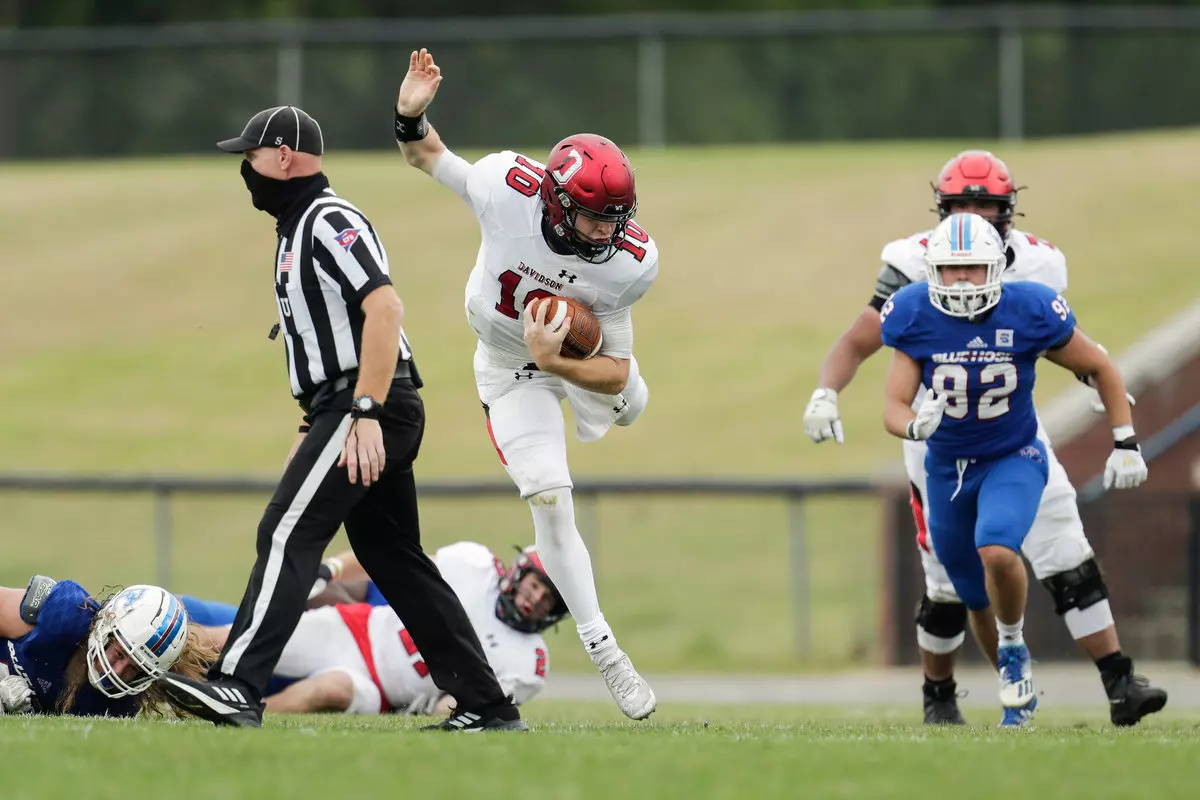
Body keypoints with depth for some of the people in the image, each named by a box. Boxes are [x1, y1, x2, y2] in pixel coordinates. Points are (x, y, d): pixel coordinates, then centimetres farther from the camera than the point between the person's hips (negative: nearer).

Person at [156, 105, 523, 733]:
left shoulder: (331, 222, -10)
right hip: (347, 411, 11)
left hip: (371, 411, -11)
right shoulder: (296, 229, 22)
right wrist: (315, 433, 24)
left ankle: (236, 689, -29)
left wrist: (364, 414, -27)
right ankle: (486, 705, 14)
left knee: (287, 536, -19)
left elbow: (384, 310, -21)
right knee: (393, 560, 12)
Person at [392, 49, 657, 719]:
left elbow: (614, 373, -28)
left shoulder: (628, 262, -34)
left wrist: (554, 362, -47)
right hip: (511, 366, -2)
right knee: (550, 500, -11)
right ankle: (604, 652, -2)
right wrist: (411, 115, -38)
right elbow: (427, 155, -17)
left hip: (585, 352, 2)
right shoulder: (508, 187, -37)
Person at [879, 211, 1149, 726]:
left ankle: (1014, 648, -3)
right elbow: (894, 408, -17)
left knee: (997, 551, -31)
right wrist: (915, 425, -41)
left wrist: (1125, 444, -6)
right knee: (976, 597, 15)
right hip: (946, 467, 3)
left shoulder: (1030, 313, -21)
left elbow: (1100, 369, -5)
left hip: (1013, 460, -3)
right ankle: (1016, 686, 41)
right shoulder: (915, 317, -17)